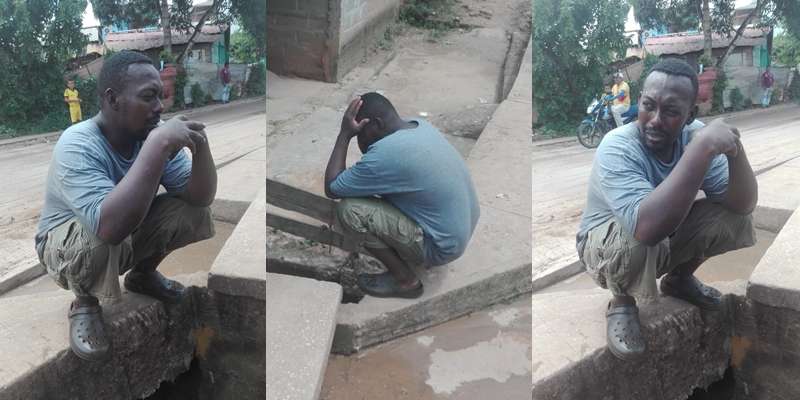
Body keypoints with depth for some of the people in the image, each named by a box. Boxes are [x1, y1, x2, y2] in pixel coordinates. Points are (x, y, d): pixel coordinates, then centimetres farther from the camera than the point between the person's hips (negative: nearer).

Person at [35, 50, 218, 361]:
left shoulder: (153, 132, -16)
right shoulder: (77, 146, -32)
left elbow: (200, 199, -16)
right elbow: (111, 226, -49)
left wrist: (200, 146, -35)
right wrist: (159, 144, -49)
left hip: (128, 232, 6)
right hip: (65, 241, -5)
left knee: (192, 213, -15)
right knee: (102, 239, -38)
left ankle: (142, 274, 14)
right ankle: (84, 303, -3)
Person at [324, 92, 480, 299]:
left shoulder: (387, 153, -28)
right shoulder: (419, 125, 0)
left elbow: (331, 188, -15)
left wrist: (345, 134, -13)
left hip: (441, 246, -9)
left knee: (349, 210, -15)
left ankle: (405, 280, 0)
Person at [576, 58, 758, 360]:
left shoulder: (694, 134, -16)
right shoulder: (617, 148, -32)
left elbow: (742, 206, -18)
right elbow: (648, 227, -49)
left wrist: (734, 150, -37)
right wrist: (703, 148, -48)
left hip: (667, 235, 6)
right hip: (607, 242, -5)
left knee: (734, 219, -13)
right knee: (638, 240, -38)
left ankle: (679, 279, 15)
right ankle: (622, 303, -3)